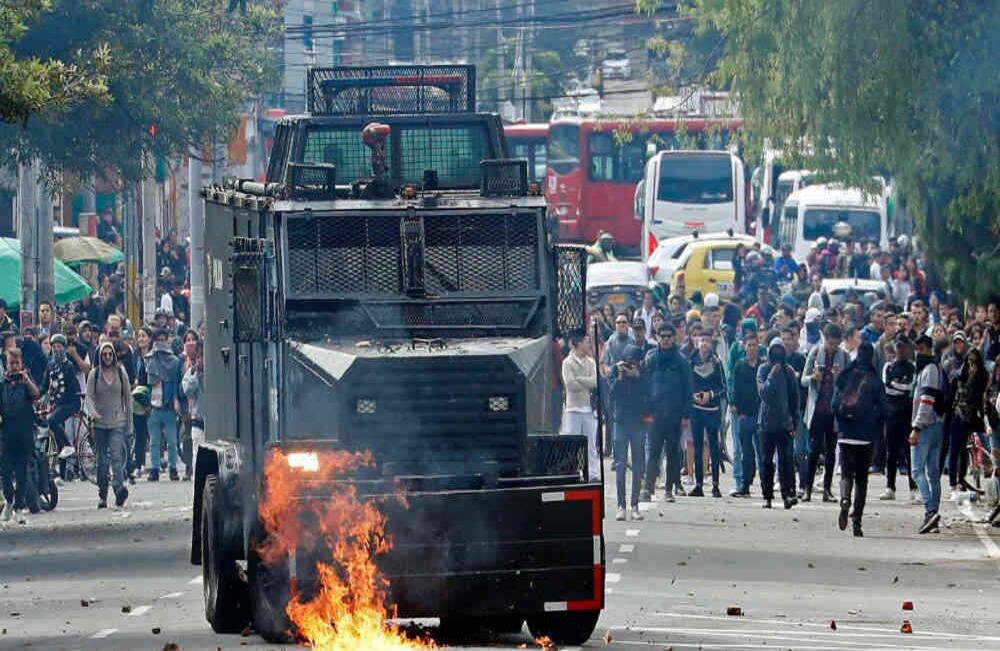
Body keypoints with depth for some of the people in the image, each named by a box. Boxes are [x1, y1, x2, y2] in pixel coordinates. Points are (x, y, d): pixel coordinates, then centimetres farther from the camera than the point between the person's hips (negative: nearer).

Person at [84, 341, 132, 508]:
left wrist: (129, 421, 9)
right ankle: (102, 496, 13)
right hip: (100, 423, 1)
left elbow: (128, 397, 10)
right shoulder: (94, 374, 3)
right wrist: (93, 412, -21)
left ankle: (119, 487, -29)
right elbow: (89, 397, -1)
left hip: (118, 422, -1)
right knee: (102, 460, 5)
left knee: (117, 456, -18)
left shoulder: (121, 372, 5)